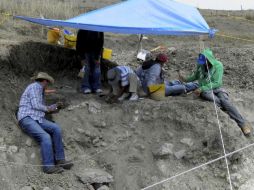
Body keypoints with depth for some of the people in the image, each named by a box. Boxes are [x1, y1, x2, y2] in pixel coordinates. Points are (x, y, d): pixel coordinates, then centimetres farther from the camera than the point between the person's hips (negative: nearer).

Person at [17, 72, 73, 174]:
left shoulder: (39, 91, 26)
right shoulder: (35, 86, -2)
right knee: (45, 137, -28)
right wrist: (48, 108, 5)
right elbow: (35, 105, -11)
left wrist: (54, 106, 40)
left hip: (37, 119, 8)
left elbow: (42, 109, 29)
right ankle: (49, 166, -28)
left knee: (56, 128, -13)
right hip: (27, 119, -8)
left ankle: (59, 160, -16)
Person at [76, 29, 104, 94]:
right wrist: (82, 58, -17)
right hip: (85, 51, -2)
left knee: (96, 68, -4)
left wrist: (97, 57, -13)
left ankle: (96, 87, 3)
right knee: (86, 69, -8)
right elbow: (79, 44, -17)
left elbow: (101, 43, -11)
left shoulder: (100, 32, -21)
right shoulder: (82, 31, -25)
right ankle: (86, 87, -2)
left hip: (96, 51, 2)